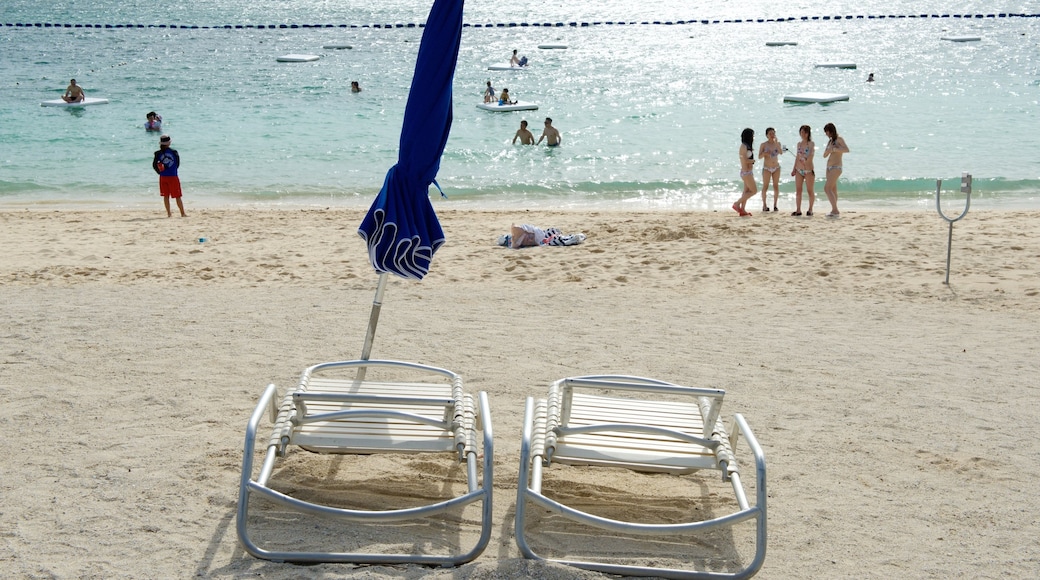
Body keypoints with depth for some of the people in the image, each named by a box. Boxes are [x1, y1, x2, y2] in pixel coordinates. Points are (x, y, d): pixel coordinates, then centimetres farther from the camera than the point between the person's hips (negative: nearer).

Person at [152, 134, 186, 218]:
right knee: (177, 196, 3)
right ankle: (183, 213, 4)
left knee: (166, 196, 10)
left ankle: (169, 213, 8)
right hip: (173, 176, -2)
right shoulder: (174, 152, -5)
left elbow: (154, 165, 1)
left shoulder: (158, 153, -3)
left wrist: (160, 172, 15)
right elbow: (178, 164, 5)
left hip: (163, 177, 2)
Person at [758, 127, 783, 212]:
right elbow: (759, 157, -5)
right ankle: (764, 205, 6)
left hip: (776, 168, 3)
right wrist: (764, 153, -25)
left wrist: (776, 143, -25)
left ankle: (775, 205, 10)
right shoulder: (764, 144, -4)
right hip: (767, 168, -2)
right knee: (765, 187, -3)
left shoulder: (777, 143, 2)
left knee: (776, 187, 3)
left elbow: (781, 153, -16)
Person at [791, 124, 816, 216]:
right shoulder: (799, 144, 12)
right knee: (798, 190, 3)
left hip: (808, 170, -5)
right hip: (799, 170, 5)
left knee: (810, 190, 1)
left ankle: (810, 210, 8)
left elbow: (811, 155, -15)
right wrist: (794, 169, 13)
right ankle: (798, 210, 7)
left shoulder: (811, 144, -3)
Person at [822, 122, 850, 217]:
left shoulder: (839, 139, -8)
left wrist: (834, 149, -25)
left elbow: (847, 150, -24)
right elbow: (825, 155, 12)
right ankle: (834, 210, 11)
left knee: (827, 188, -17)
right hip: (829, 167, 9)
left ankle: (835, 210, -19)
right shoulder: (830, 141, 15)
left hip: (836, 167, -9)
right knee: (833, 190, 9)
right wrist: (829, 150, -8)